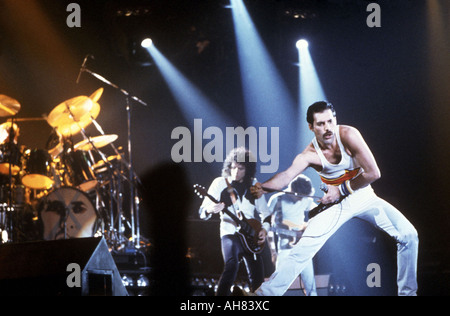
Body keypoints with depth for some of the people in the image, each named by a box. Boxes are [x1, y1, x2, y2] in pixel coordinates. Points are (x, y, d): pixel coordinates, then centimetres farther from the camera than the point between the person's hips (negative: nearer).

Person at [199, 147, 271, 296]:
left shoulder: (253, 186, 10)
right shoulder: (220, 183, -1)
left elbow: (265, 212, 20)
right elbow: (202, 212, -6)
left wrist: (264, 229, 2)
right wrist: (210, 210, -29)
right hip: (230, 233, -5)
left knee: (257, 278, 1)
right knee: (231, 265, -32)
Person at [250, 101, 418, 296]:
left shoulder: (348, 135, -23)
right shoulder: (310, 154, -19)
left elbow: (373, 173, -23)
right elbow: (287, 175, -36)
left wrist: (341, 190, -20)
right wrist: (262, 188, -56)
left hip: (363, 197, 1)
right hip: (336, 203, -1)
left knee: (408, 235, -11)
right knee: (303, 248, -16)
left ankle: (407, 291, 5)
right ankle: (265, 293, -12)